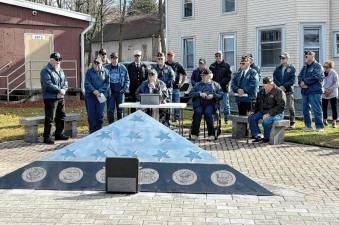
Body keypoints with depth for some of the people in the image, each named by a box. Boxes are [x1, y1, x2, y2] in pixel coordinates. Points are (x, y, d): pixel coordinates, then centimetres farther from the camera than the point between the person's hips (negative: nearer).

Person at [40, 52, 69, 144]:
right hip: (50, 98, -8)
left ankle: (59, 134, 28)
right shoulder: (46, 71, -11)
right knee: (49, 118, -6)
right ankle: (47, 137, 0)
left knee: (61, 116, 15)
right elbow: (48, 84, -20)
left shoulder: (60, 70, 16)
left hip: (61, 98, 8)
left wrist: (63, 90, -7)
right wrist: (59, 90, -18)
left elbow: (65, 81, 13)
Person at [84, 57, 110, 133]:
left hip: (101, 96, 0)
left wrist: (100, 91, -13)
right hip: (90, 95, 0)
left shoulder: (105, 72, 6)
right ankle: (92, 131, 6)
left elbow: (107, 83, -1)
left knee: (100, 114, 3)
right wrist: (94, 91, -15)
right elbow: (87, 83, -1)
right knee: (91, 114, -1)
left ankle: (99, 131, 13)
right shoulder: (89, 72, 6)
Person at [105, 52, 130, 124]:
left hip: (120, 92, 1)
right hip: (110, 92, -1)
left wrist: (124, 89, -4)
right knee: (110, 110, -2)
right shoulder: (106, 68, 1)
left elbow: (127, 80, 8)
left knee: (120, 110, 7)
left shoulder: (122, 68, 4)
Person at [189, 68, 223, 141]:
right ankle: (194, 133, -26)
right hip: (199, 103, 1)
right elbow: (191, 93, 11)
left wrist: (213, 95, -9)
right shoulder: (198, 85, 26)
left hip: (210, 103, -1)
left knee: (208, 112, -33)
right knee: (198, 112, -31)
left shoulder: (215, 85, 21)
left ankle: (211, 134, -27)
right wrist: (199, 94, -5)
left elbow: (221, 95, 9)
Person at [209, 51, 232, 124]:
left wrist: (220, 83, -13)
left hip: (224, 88, -3)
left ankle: (227, 119, 6)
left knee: (226, 104, 0)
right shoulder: (212, 66, 10)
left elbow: (228, 77, -4)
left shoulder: (226, 66, 2)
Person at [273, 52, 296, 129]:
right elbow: (274, 78, 5)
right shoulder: (278, 68, 12)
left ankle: (292, 123, 5)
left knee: (290, 107, -2)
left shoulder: (291, 68, 0)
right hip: (279, 90, 4)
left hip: (288, 91, -4)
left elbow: (292, 80, -6)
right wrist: (280, 86, -11)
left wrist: (284, 86, -14)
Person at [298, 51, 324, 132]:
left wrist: (304, 82, -12)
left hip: (314, 91, -8)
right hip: (305, 91, 8)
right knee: (305, 109, 11)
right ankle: (308, 126, 20)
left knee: (316, 109, -7)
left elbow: (315, 77, -17)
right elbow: (300, 76, 13)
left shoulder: (317, 66, -4)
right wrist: (301, 83, -9)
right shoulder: (305, 67, 19)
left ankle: (319, 126, -3)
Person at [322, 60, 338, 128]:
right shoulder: (323, 73, 4)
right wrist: (324, 90, -10)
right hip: (324, 94, 3)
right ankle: (325, 121, 22)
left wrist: (330, 90, -17)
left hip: (332, 94, -3)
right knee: (324, 108, 8)